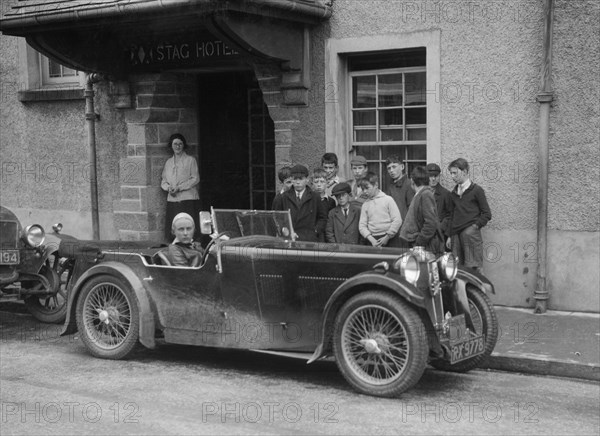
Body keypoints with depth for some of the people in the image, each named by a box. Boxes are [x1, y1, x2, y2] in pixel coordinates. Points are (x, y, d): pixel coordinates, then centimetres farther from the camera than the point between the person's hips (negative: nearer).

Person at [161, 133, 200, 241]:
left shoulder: (190, 160, 4)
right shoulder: (168, 162, 17)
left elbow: (195, 179, -3)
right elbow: (163, 181, 18)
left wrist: (179, 187, -10)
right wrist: (168, 187, -5)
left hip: (188, 199, -4)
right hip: (172, 200, 4)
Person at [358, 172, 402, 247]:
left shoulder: (388, 199, 0)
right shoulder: (365, 204, 10)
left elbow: (398, 220, -5)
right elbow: (362, 226, 6)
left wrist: (387, 237, -7)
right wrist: (371, 240, -9)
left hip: (390, 239, -3)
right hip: (372, 239, 3)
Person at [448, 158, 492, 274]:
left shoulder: (477, 190, 0)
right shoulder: (454, 192, 16)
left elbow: (487, 214, 0)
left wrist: (475, 226, -8)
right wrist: (450, 235, 10)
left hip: (470, 234, -5)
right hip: (456, 235, 5)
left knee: (474, 268, -7)